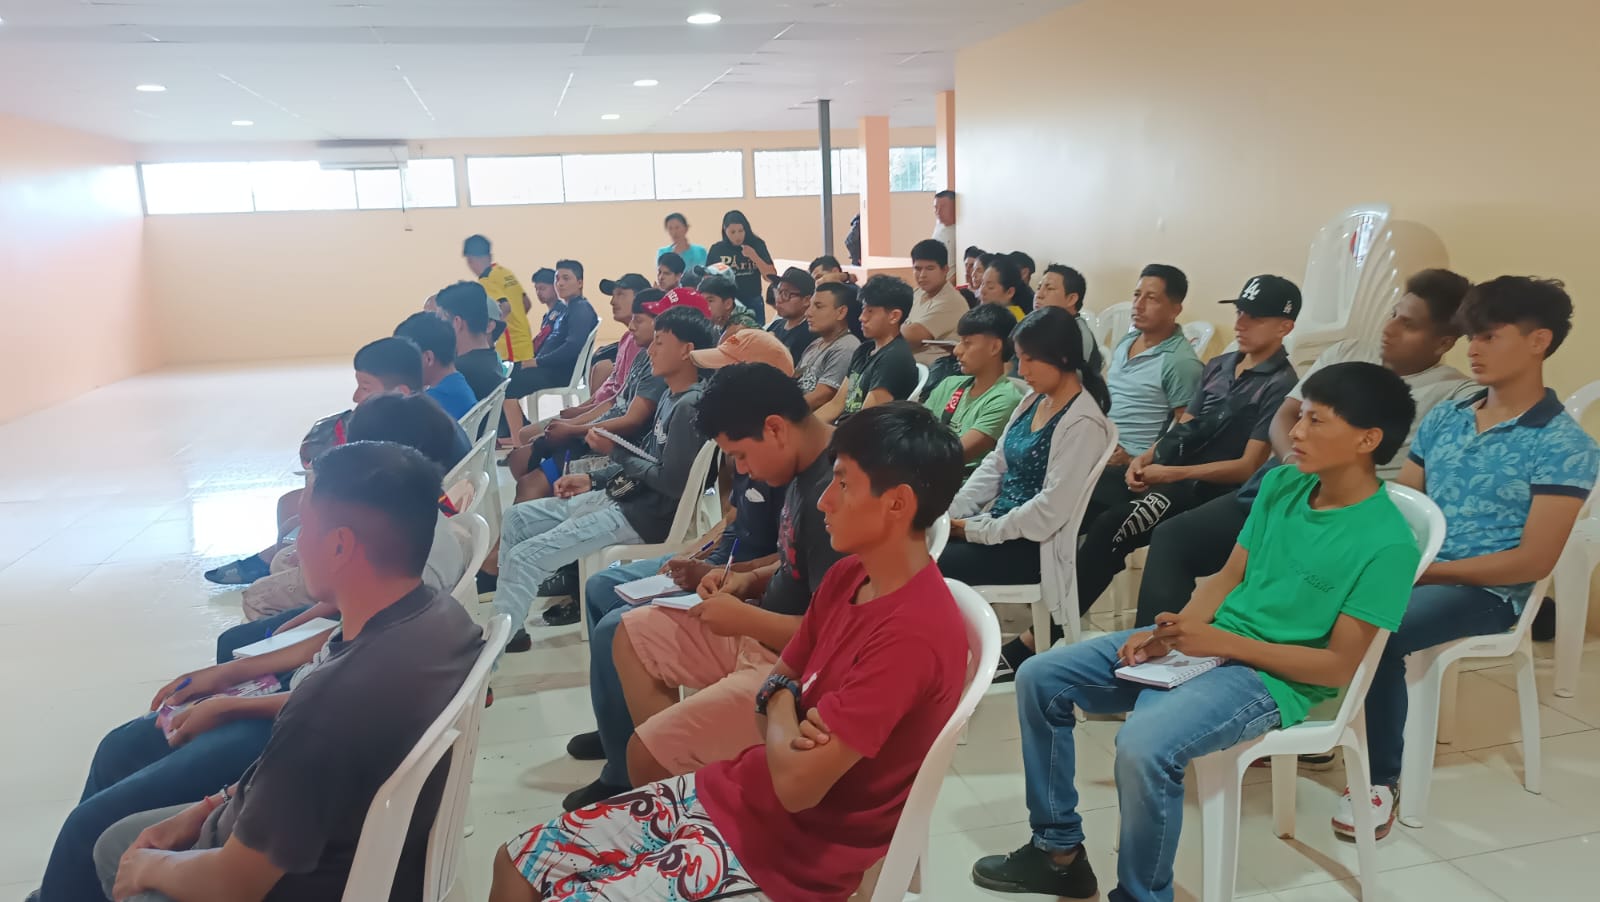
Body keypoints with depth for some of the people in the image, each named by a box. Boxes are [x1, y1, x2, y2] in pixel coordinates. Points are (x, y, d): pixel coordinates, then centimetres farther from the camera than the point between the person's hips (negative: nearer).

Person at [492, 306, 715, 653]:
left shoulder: (690, 406, -20)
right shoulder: (671, 396, 11)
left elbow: (672, 483, -24)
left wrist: (616, 453, -14)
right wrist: (593, 479, 9)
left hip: (644, 515, -11)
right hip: (622, 495, 11)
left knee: (524, 558, -16)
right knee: (516, 517, 13)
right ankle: (507, 629, 16)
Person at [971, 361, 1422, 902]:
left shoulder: (1386, 543, -15)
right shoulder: (1282, 484, 4)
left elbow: (1340, 666, -15)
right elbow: (1229, 577, 10)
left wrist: (1219, 641, -20)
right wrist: (1171, 632, -9)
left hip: (1274, 678, -7)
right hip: (1207, 643, 8)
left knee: (1143, 744, -35)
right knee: (1040, 678, -3)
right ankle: (1058, 851, 11)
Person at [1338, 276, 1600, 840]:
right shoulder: (1444, 418, 10)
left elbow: (1534, 562, -13)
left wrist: (1427, 570, -18)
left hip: (1484, 592, -5)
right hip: (1412, 572, 5)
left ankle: (1381, 778, -13)